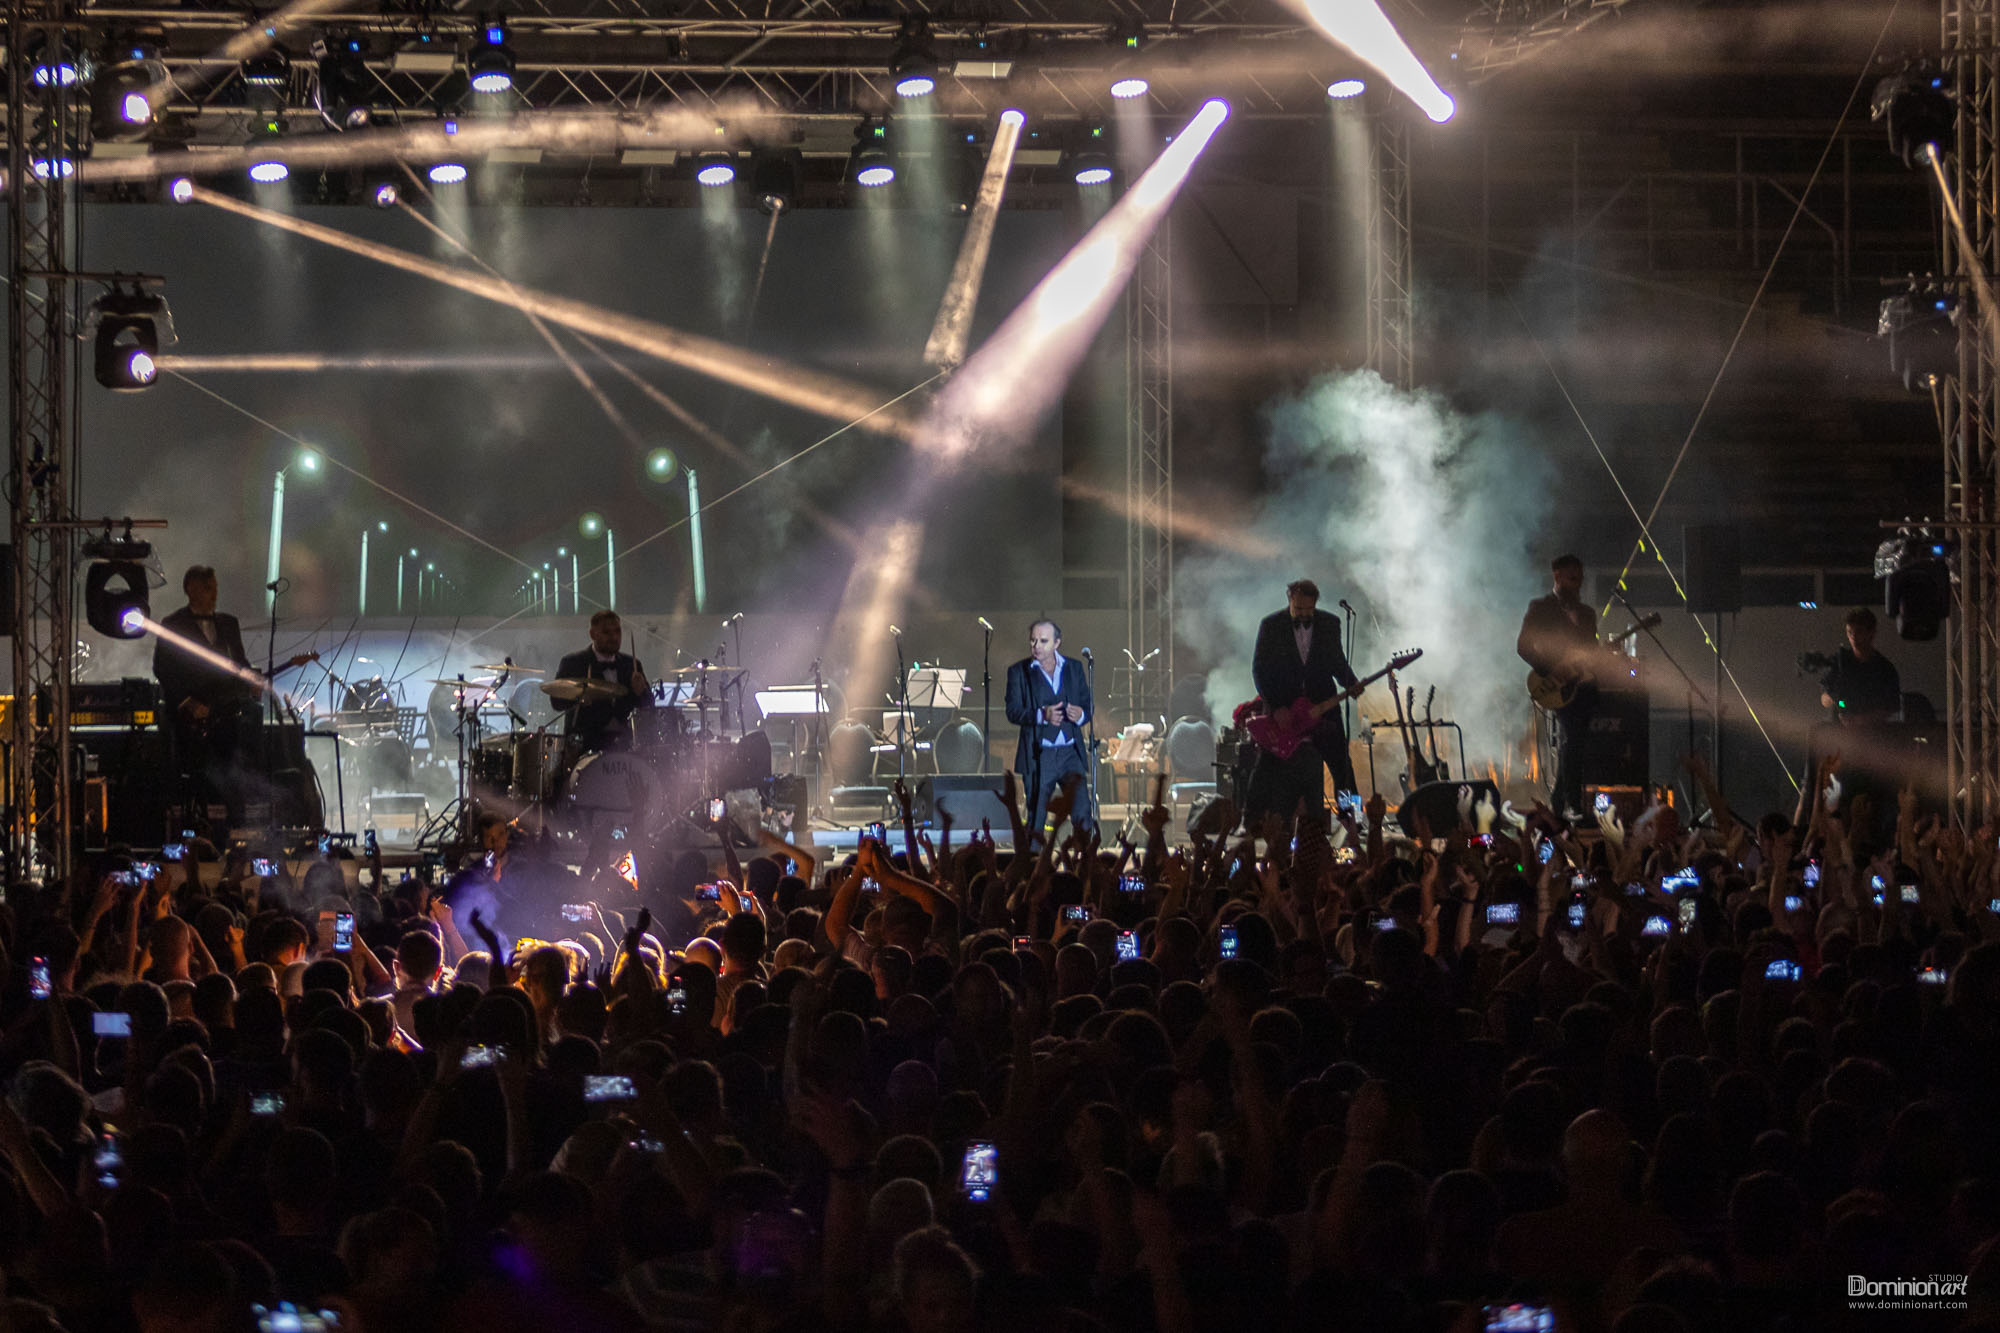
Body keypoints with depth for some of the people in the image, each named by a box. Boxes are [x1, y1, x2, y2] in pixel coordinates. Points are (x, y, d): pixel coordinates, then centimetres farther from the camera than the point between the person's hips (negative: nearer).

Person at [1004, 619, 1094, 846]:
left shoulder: (1074, 668, 12)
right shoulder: (1019, 671, 4)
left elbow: (1087, 705, 13)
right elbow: (1013, 712, -4)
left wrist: (1081, 715, -12)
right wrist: (1041, 716, -23)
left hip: (1071, 753, 2)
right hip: (1038, 756, -2)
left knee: (1083, 816, -6)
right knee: (1036, 818, 1)